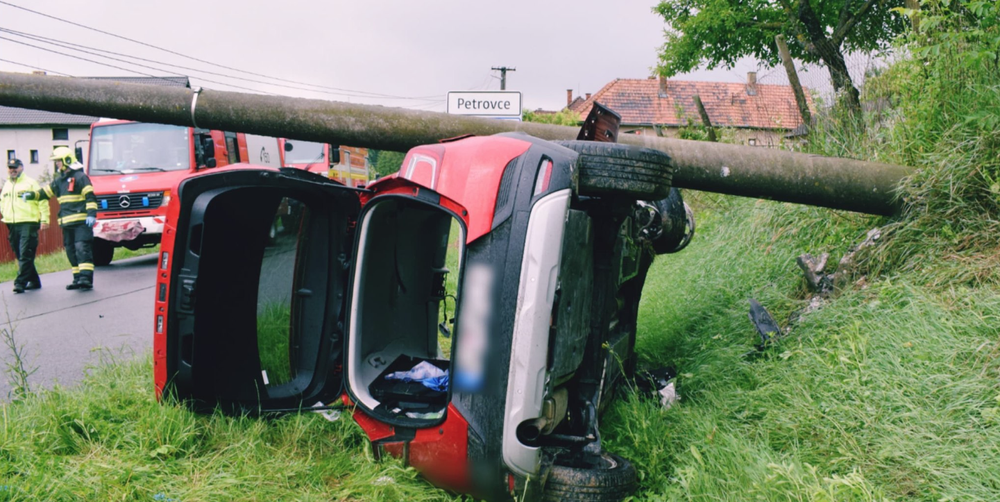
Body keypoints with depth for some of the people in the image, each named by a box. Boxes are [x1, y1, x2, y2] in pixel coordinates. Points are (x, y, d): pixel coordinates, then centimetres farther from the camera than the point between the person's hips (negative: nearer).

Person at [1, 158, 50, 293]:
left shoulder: (30, 183, 1)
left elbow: (42, 201, -3)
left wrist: (44, 219, -9)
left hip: (28, 223, -7)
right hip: (12, 225, 7)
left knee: (25, 255, -11)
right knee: (20, 256, 9)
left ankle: (20, 282, -12)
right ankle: (34, 281, 17)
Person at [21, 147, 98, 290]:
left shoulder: (80, 177, -5)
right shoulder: (60, 181, 20)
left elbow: (90, 197, -12)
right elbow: (45, 191, 26)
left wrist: (91, 214, -21)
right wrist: (31, 195, 8)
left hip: (81, 221, -9)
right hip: (67, 223, 9)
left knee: (82, 249, -15)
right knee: (71, 251, 8)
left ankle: (86, 278, -21)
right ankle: (78, 279, 11)